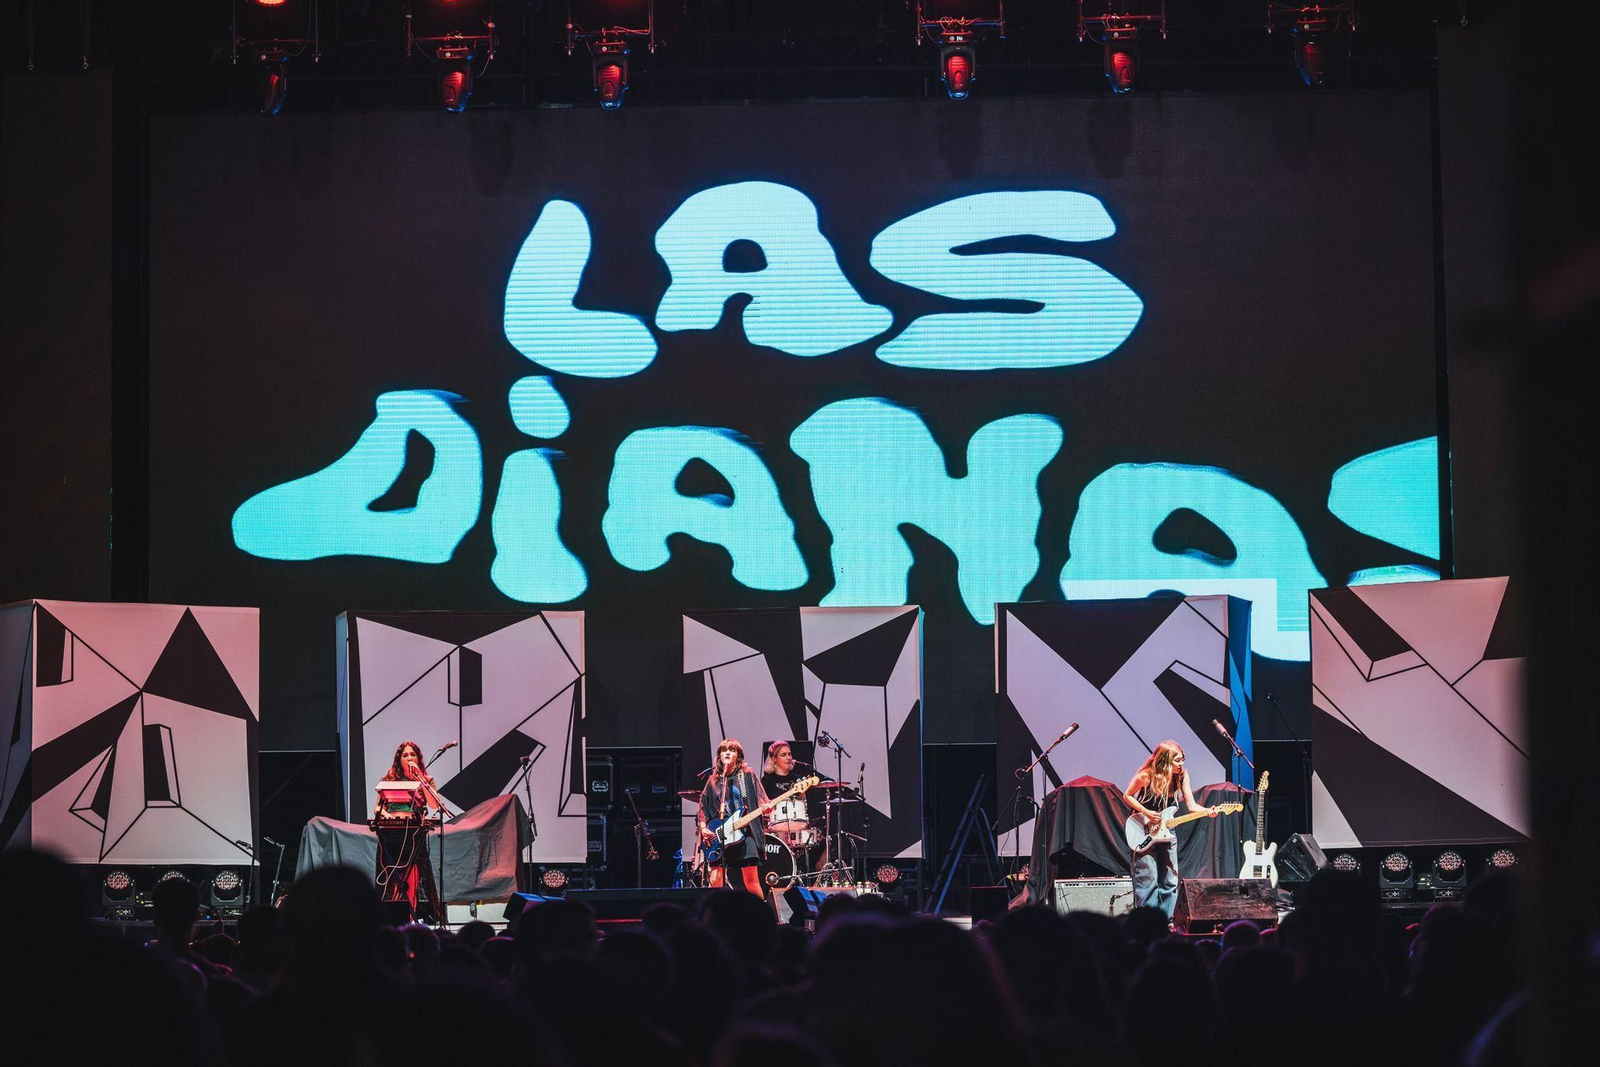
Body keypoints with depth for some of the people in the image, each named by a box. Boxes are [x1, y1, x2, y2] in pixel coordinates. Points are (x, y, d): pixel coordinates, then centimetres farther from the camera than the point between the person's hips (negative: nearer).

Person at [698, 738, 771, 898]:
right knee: (715, 882, -6)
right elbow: (703, 808, 17)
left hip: (744, 833, -3)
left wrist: (764, 808, -19)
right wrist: (703, 828, 1)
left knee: (751, 882, -9)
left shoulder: (747, 775, 9)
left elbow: (761, 800, 3)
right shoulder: (713, 780, 16)